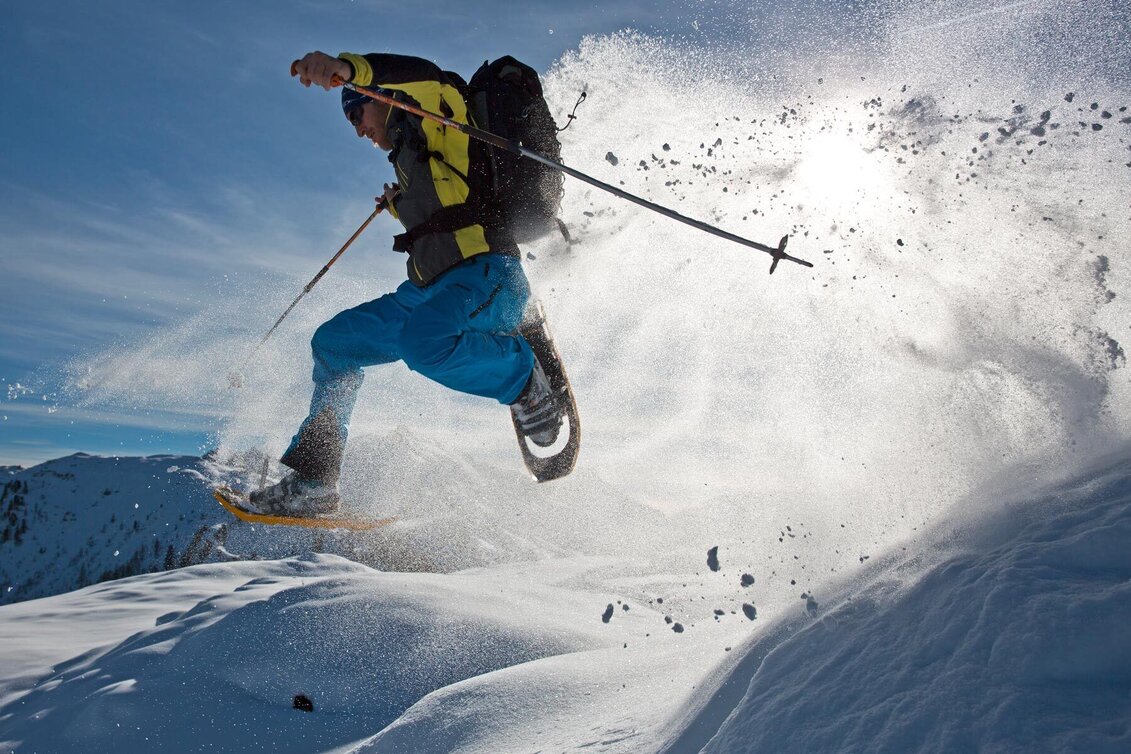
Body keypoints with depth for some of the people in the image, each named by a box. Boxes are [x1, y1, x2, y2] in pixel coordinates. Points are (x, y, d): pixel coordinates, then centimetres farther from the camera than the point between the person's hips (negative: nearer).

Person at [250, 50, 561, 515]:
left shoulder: (438, 117, 6)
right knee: (334, 341, 8)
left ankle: (525, 379, -13)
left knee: (422, 339, -39)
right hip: (430, 290, 10)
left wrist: (347, 67, -34)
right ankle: (313, 481, 8)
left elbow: (422, 75, -19)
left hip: (488, 275, -10)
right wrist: (402, 206, 41)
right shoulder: (411, 160, 30)